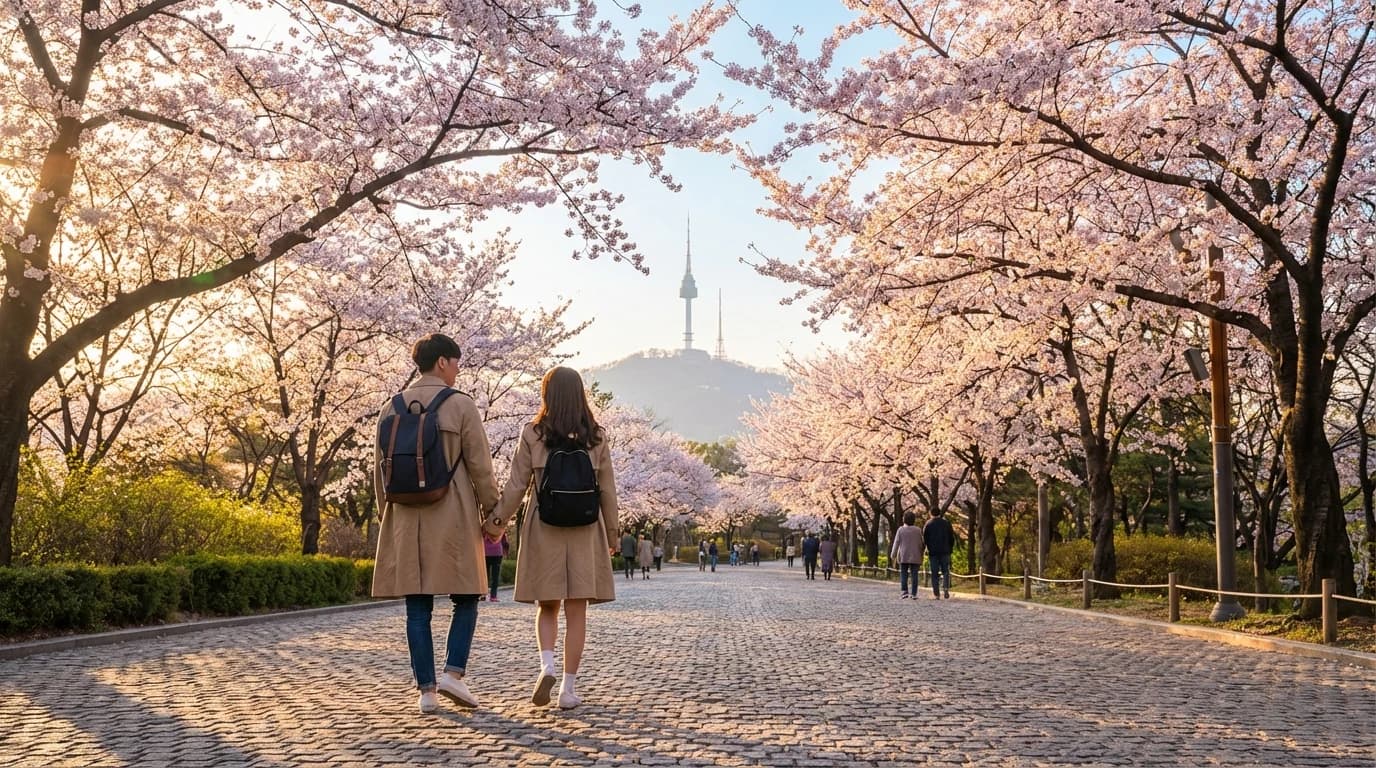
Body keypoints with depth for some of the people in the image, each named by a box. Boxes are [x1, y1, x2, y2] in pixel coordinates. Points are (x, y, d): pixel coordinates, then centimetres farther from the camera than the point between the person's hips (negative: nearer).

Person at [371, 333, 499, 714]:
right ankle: (453, 673, -3)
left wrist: (385, 517, 19)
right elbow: (481, 468, -7)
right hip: (453, 519, -4)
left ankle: (427, 690, 7)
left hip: (405, 519, 4)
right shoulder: (462, 405, -6)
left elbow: (380, 471, 10)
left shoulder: (391, 408, 7)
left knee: (417, 608, 7)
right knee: (465, 600, 11)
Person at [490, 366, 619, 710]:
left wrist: (497, 520, 8)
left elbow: (517, 485, -3)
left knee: (547, 606, 14)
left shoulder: (532, 434, -2)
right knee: (576, 611, 6)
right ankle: (569, 688, 7)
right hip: (585, 530, 0)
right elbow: (607, 491, 3)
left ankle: (547, 664, -9)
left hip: (543, 529, 0)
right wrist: (612, 534, 12)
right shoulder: (596, 437, 1)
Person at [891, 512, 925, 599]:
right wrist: (921, 556, 11)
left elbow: (896, 543, -3)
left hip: (903, 557, 0)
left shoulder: (901, 529, -3)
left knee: (903, 575, 5)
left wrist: (893, 555, 3)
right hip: (915, 557, 1)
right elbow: (920, 544, 1)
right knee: (914, 575, 3)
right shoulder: (918, 530, -1)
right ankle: (914, 594, 1)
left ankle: (904, 592, -7)